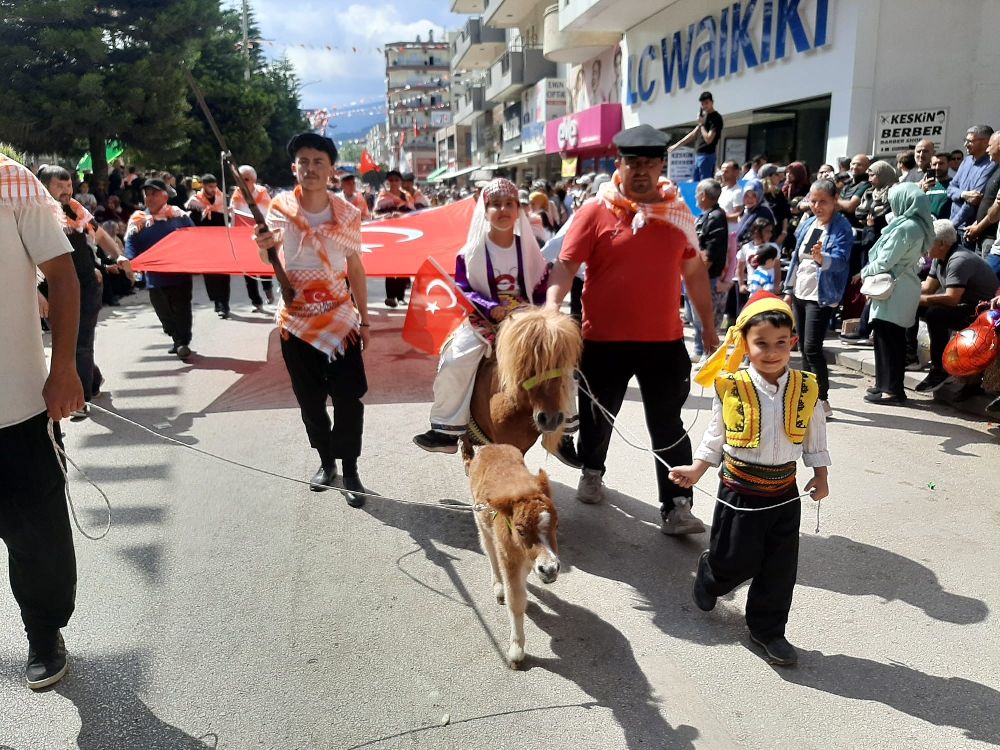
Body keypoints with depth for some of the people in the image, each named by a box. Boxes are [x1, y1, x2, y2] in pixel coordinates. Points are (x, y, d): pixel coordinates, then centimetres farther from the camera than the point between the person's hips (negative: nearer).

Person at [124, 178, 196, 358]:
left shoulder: (178, 215, 0)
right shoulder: (138, 220, 3)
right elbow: (131, 244, -2)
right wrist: (132, 263, -19)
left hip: (180, 272, -3)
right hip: (154, 276, 3)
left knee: (181, 309, -1)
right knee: (164, 312, 11)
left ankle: (183, 342, 7)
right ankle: (178, 340, 26)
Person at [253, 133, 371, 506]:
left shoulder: (348, 213, -3)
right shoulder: (280, 207, -6)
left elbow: (355, 269, 5)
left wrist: (364, 319, 5)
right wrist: (264, 245, -47)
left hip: (340, 318, 0)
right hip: (295, 320, 0)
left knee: (349, 397, -4)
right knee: (309, 399, 11)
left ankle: (350, 469, 10)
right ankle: (326, 461, 29)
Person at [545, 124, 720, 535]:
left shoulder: (678, 212, 7)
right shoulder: (596, 211, -5)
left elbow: (694, 270, 14)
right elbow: (566, 264, -10)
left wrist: (708, 324, 16)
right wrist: (552, 304, -28)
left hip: (665, 340, 2)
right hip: (604, 340, -2)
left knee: (668, 426, 3)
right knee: (597, 416, 17)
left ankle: (676, 507, 9)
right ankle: (591, 472, 43)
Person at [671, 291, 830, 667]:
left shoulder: (805, 388, -5)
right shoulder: (730, 388, -13)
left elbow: (816, 438, 8)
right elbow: (716, 436, -1)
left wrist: (821, 476, 7)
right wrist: (696, 470, -5)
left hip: (785, 491, 3)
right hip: (740, 490, -3)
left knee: (780, 569, 11)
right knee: (735, 561, 7)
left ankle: (767, 629, 31)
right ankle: (707, 578, 42)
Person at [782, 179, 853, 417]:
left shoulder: (842, 228, -10)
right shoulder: (807, 224, 10)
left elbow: (840, 260, -25)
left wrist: (822, 258, -46)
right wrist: (789, 290, 14)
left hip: (822, 296, -7)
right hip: (800, 293, 7)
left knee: (812, 348, -14)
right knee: (803, 347, 12)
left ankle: (823, 400, -5)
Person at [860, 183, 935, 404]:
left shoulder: (904, 227, -17)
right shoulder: (918, 226, 13)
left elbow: (885, 262, -16)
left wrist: (865, 272, 0)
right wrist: (870, 271, 12)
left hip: (894, 291, -10)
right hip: (903, 290, 10)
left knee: (886, 338, -6)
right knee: (895, 338, 14)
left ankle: (891, 389, -3)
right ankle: (888, 384, 22)